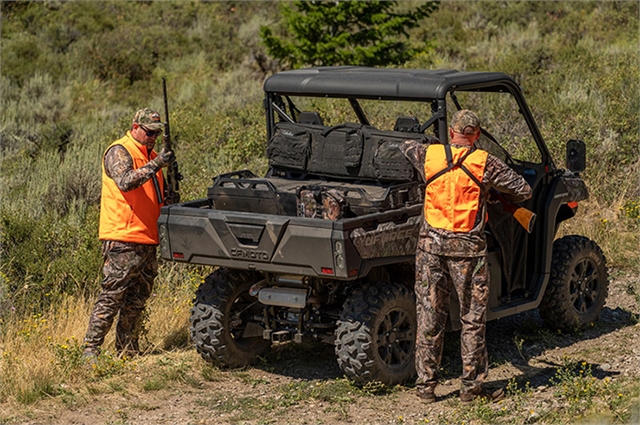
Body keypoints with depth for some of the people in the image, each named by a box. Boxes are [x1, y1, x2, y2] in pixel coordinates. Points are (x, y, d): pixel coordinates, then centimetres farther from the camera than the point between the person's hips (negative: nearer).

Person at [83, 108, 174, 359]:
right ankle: (90, 350, -5)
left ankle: (127, 352, 19)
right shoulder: (119, 152, -7)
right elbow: (125, 181, -27)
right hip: (122, 240, -9)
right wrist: (155, 165, -32)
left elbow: (157, 197, 28)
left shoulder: (150, 156, 20)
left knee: (137, 301, 11)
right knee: (111, 298, -8)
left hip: (147, 240, 9)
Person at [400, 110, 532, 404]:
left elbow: (405, 146, 25)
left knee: (429, 316, 9)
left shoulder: (428, 156, 3)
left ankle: (426, 385, 13)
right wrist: (500, 197, 21)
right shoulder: (484, 164, -5)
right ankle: (471, 387, 10)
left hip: (431, 243, 3)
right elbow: (523, 190, 1)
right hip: (467, 248, -3)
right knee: (472, 318, 7)